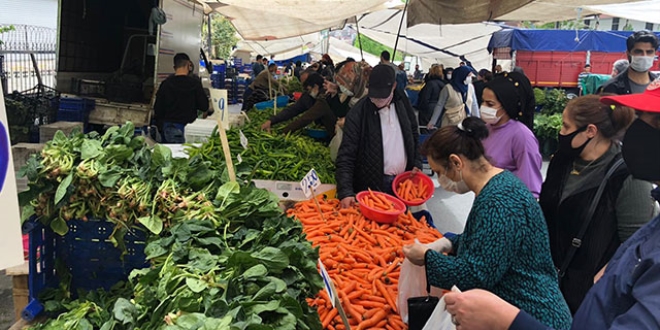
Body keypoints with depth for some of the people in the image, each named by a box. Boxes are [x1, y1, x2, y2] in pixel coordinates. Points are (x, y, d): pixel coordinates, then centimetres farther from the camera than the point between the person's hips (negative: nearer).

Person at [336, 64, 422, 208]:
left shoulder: (402, 104, 0)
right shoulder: (357, 114, -14)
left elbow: (414, 137, 16)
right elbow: (346, 157, -17)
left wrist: (417, 164, 3)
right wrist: (346, 192, -28)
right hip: (371, 185, -4)